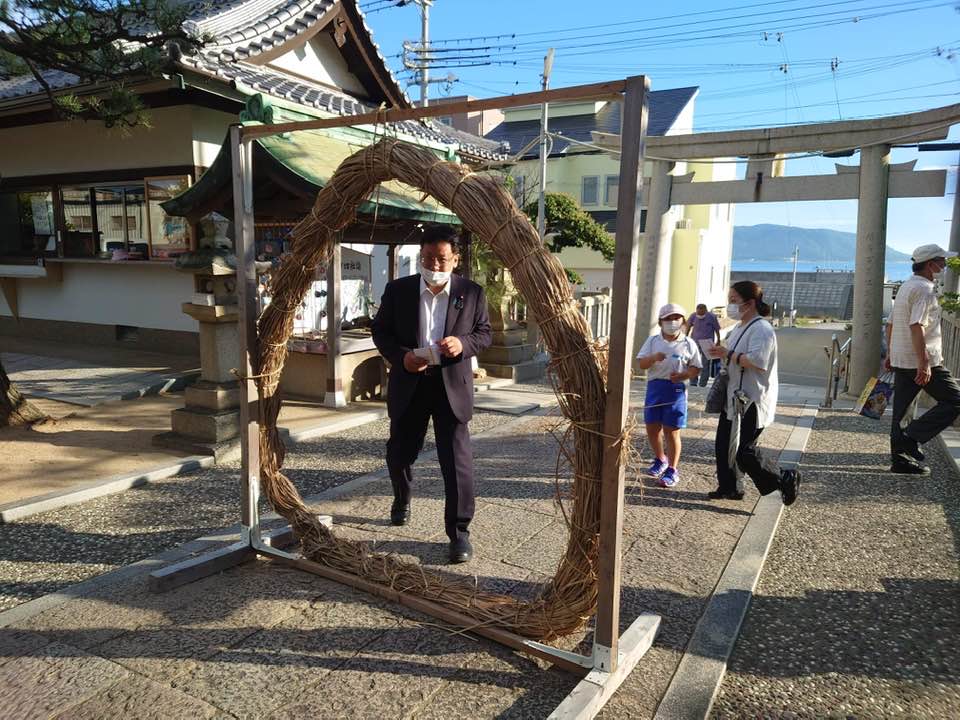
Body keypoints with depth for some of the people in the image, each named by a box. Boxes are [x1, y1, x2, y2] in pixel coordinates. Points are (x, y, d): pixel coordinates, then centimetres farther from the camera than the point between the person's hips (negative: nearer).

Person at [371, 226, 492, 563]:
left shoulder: (472, 293, -3)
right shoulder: (397, 290, -2)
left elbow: (484, 332, 5)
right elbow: (380, 331, 4)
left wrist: (464, 343, -18)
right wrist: (400, 357, -15)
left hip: (452, 385, -1)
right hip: (408, 384, 2)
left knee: (457, 460, -2)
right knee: (399, 452, 17)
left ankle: (459, 531, 11)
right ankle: (402, 500, 47)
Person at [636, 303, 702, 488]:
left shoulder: (688, 344, 2)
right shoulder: (652, 341, 7)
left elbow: (696, 368, 4)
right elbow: (641, 363, 1)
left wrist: (684, 375, -16)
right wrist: (654, 358, -20)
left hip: (676, 389, -3)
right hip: (654, 387, 3)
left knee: (671, 431, 0)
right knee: (652, 428, 9)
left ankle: (672, 470, 13)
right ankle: (660, 460, 34)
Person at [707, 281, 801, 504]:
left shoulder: (762, 329, -17)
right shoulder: (739, 328, 15)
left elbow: (757, 361, -30)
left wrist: (728, 354, -21)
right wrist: (721, 354, 9)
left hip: (752, 402, -10)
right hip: (733, 398, 10)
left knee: (744, 450, -6)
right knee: (723, 444, 12)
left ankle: (786, 479, 12)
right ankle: (729, 487, 25)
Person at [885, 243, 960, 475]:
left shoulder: (906, 286, 17)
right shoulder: (924, 289, -14)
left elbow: (891, 323, 21)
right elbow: (916, 327, -23)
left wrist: (890, 354, 26)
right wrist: (924, 363, -25)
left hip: (900, 360, 10)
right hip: (919, 362, -10)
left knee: (901, 409, 10)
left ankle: (900, 459, 15)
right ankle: (911, 438, -6)